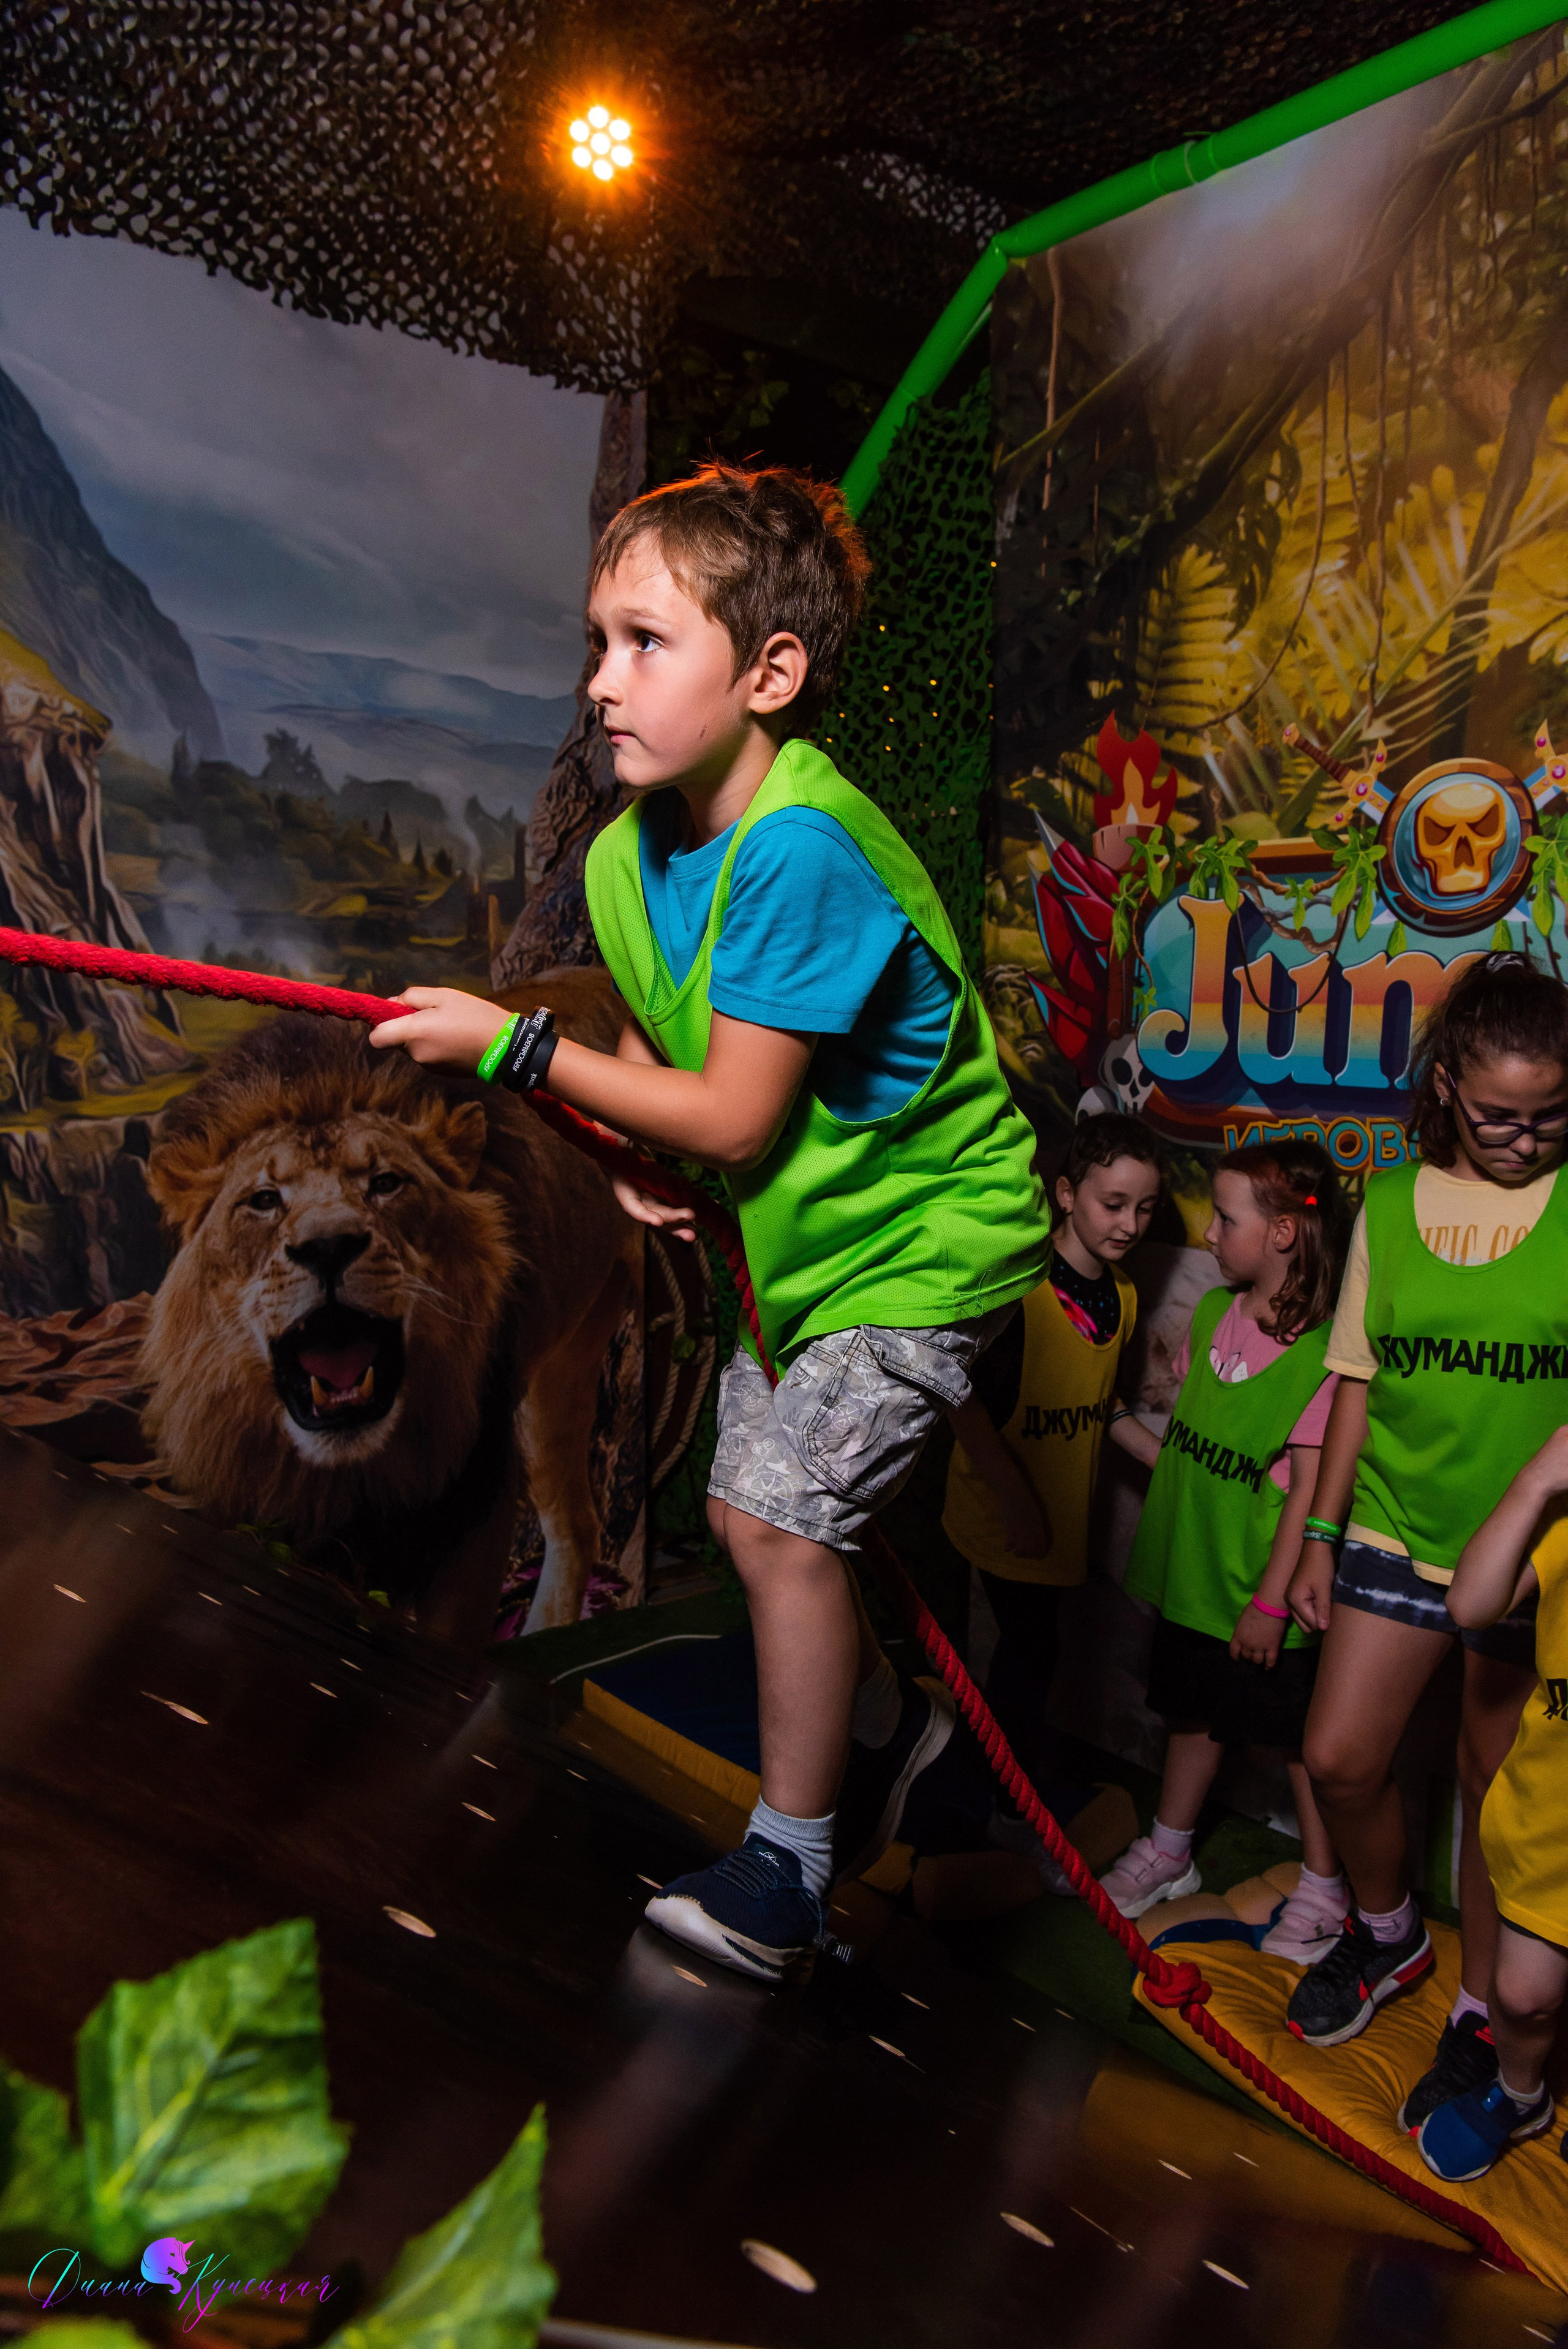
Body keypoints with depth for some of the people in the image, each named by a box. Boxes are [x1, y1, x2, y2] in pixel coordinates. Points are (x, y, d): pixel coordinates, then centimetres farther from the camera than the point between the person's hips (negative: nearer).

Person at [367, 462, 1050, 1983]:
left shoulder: (802, 850, -30)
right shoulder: (629, 856, -4)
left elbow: (735, 1117, -28)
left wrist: (513, 1048, -23)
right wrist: (643, 1153, -9)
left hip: (922, 1234, -9)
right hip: (803, 1230, 9)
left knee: (783, 1516, -12)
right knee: (750, 1510, 15)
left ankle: (788, 1867, 10)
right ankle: (888, 1722, 42)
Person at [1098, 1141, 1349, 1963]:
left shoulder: (1324, 1349, -21)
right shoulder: (1213, 1312, 2)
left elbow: (1310, 1489, -20)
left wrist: (1271, 1599, -17)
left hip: (1267, 1590, -7)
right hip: (1196, 1573, 7)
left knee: (1303, 1737, 10)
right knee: (1195, 1712, 21)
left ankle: (1322, 1888, 28)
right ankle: (1167, 1854, 39)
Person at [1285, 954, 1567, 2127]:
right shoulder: (1391, 1204, 2)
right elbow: (1361, 1381, 8)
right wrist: (1321, 1533, 8)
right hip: (1397, 1532, 3)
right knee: (1341, 1760, 5)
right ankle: (1387, 1930, 35)